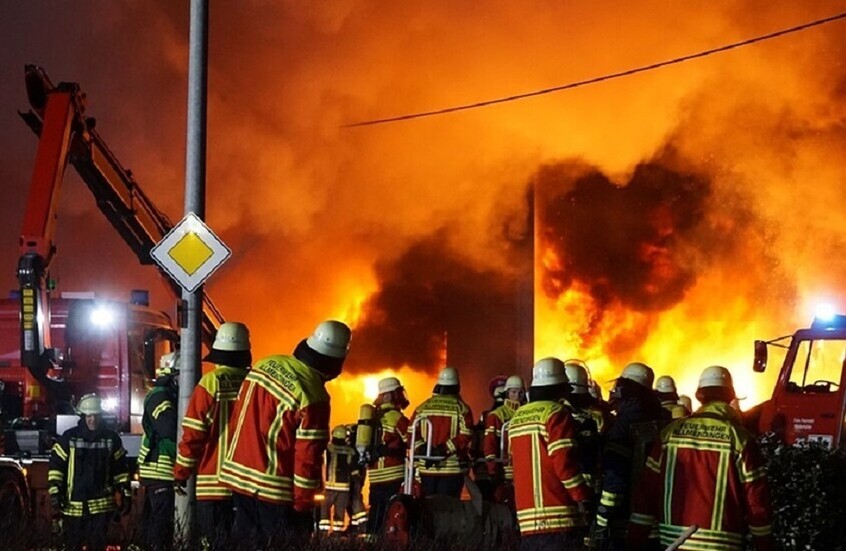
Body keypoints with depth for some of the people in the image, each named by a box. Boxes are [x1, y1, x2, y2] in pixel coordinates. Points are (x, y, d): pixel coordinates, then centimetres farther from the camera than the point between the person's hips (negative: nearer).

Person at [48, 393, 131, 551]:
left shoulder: (111, 438, 5)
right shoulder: (69, 438, -1)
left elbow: (121, 469, 10)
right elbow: (56, 466, -1)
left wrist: (126, 495, 7)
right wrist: (54, 492, -10)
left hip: (101, 503, 0)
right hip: (73, 504, 0)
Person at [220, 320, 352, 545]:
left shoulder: (265, 365, 2)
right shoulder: (313, 397, -19)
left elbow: (238, 416, 11)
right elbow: (308, 457, -17)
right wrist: (303, 505, -9)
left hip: (238, 475, 7)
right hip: (275, 490, -7)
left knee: (245, 543, 15)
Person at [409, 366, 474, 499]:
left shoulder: (422, 407, 8)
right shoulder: (461, 408, -3)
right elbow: (465, 436, -13)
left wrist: (421, 449, -7)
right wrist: (444, 449, -14)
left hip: (427, 468, 3)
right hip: (453, 467, -3)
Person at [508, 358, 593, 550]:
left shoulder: (517, 418, 15)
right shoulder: (556, 413, -8)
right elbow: (564, 462, -16)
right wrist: (583, 497, -10)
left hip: (528, 516, 8)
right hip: (560, 515, -8)